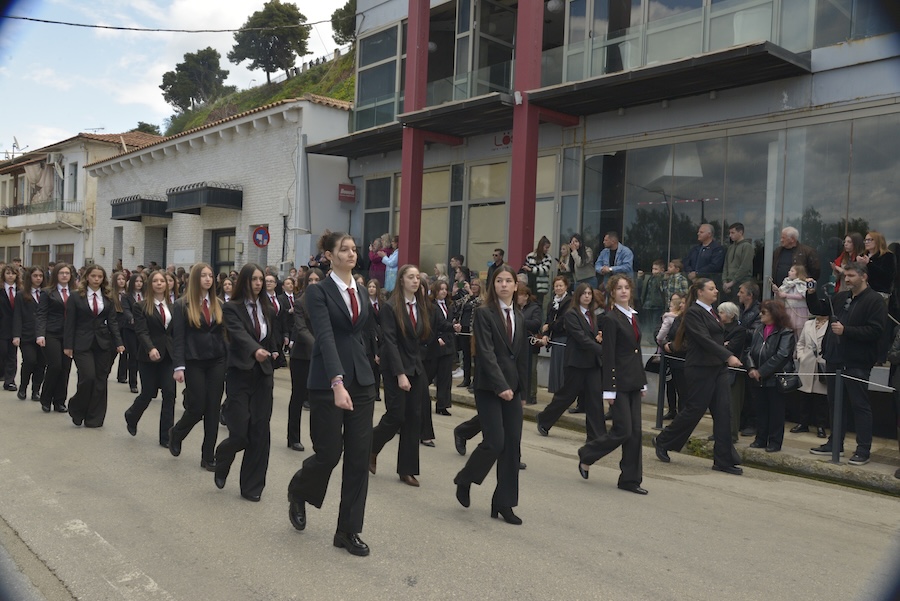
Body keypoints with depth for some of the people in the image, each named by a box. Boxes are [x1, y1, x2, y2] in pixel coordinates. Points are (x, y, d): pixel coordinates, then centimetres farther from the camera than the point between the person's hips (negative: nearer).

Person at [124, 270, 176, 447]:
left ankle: (166, 436, 4)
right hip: (149, 356, -3)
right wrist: (150, 348, -29)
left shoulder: (172, 307, 9)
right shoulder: (141, 307, -3)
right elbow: (141, 331, -12)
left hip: (169, 355, 3)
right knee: (148, 393, 5)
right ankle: (131, 416, 39)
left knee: (169, 394, -3)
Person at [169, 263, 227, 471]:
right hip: (194, 363, -4)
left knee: (213, 409, 3)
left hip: (217, 361, 4)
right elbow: (178, 338, -7)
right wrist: (179, 367, -14)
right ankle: (176, 433, 31)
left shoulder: (219, 304, 8)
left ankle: (208, 457, 12)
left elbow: (224, 334, 9)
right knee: (197, 407, -2)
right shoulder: (182, 305, -3)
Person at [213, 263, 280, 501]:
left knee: (260, 433, 1)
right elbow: (238, 333, -25)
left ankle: (252, 486, 13)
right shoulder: (231, 308, -6)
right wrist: (255, 350, -42)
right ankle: (222, 457, 27)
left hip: (263, 376, 4)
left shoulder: (268, 310, 10)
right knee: (240, 433, -8)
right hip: (239, 375, -4)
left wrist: (272, 353, 5)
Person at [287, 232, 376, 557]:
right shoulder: (318, 292, -9)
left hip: (361, 379, 6)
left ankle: (348, 531, 15)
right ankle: (298, 492, 35)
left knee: (359, 457, 4)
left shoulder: (360, 292, 11)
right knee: (329, 453, 1)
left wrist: (362, 372, 14)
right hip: (327, 382, -6)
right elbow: (325, 337, -22)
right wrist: (337, 383, -34)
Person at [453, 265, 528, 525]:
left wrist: (521, 390, 12)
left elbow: (522, 357, 15)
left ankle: (504, 504, 12)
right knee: (495, 441, -11)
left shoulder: (519, 318, 14)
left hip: (512, 388, 6)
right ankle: (464, 480, 17)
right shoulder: (484, 313, -6)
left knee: (512, 445, 2)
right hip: (489, 387, -6)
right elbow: (486, 353, -14)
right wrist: (500, 386, -21)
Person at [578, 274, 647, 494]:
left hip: (634, 381, 8)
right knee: (623, 431, -6)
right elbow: (608, 356, -14)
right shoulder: (611, 319, -11)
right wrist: (609, 389, -16)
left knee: (635, 432, 8)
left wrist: (642, 381, 16)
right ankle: (586, 455, 16)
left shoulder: (633, 316, 13)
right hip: (619, 382, -8)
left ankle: (630, 480, 15)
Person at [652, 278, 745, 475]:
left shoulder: (711, 312, 16)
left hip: (717, 367, 8)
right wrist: (728, 356, -28)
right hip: (700, 368, -8)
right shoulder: (693, 313, -11)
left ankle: (724, 460, 6)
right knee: (695, 410, -1)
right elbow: (704, 340, -21)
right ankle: (662, 441, 19)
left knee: (723, 412, 2)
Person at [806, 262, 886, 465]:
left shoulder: (874, 300, -8)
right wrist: (811, 294, 7)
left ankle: (864, 450, 6)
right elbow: (818, 309, 24)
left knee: (860, 405, -1)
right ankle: (835, 442, 26)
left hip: (857, 363, -7)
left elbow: (875, 331, -17)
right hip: (835, 359, 8)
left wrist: (846, 330, -21)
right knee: (835, 403, 15)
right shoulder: (841, 297, 14)